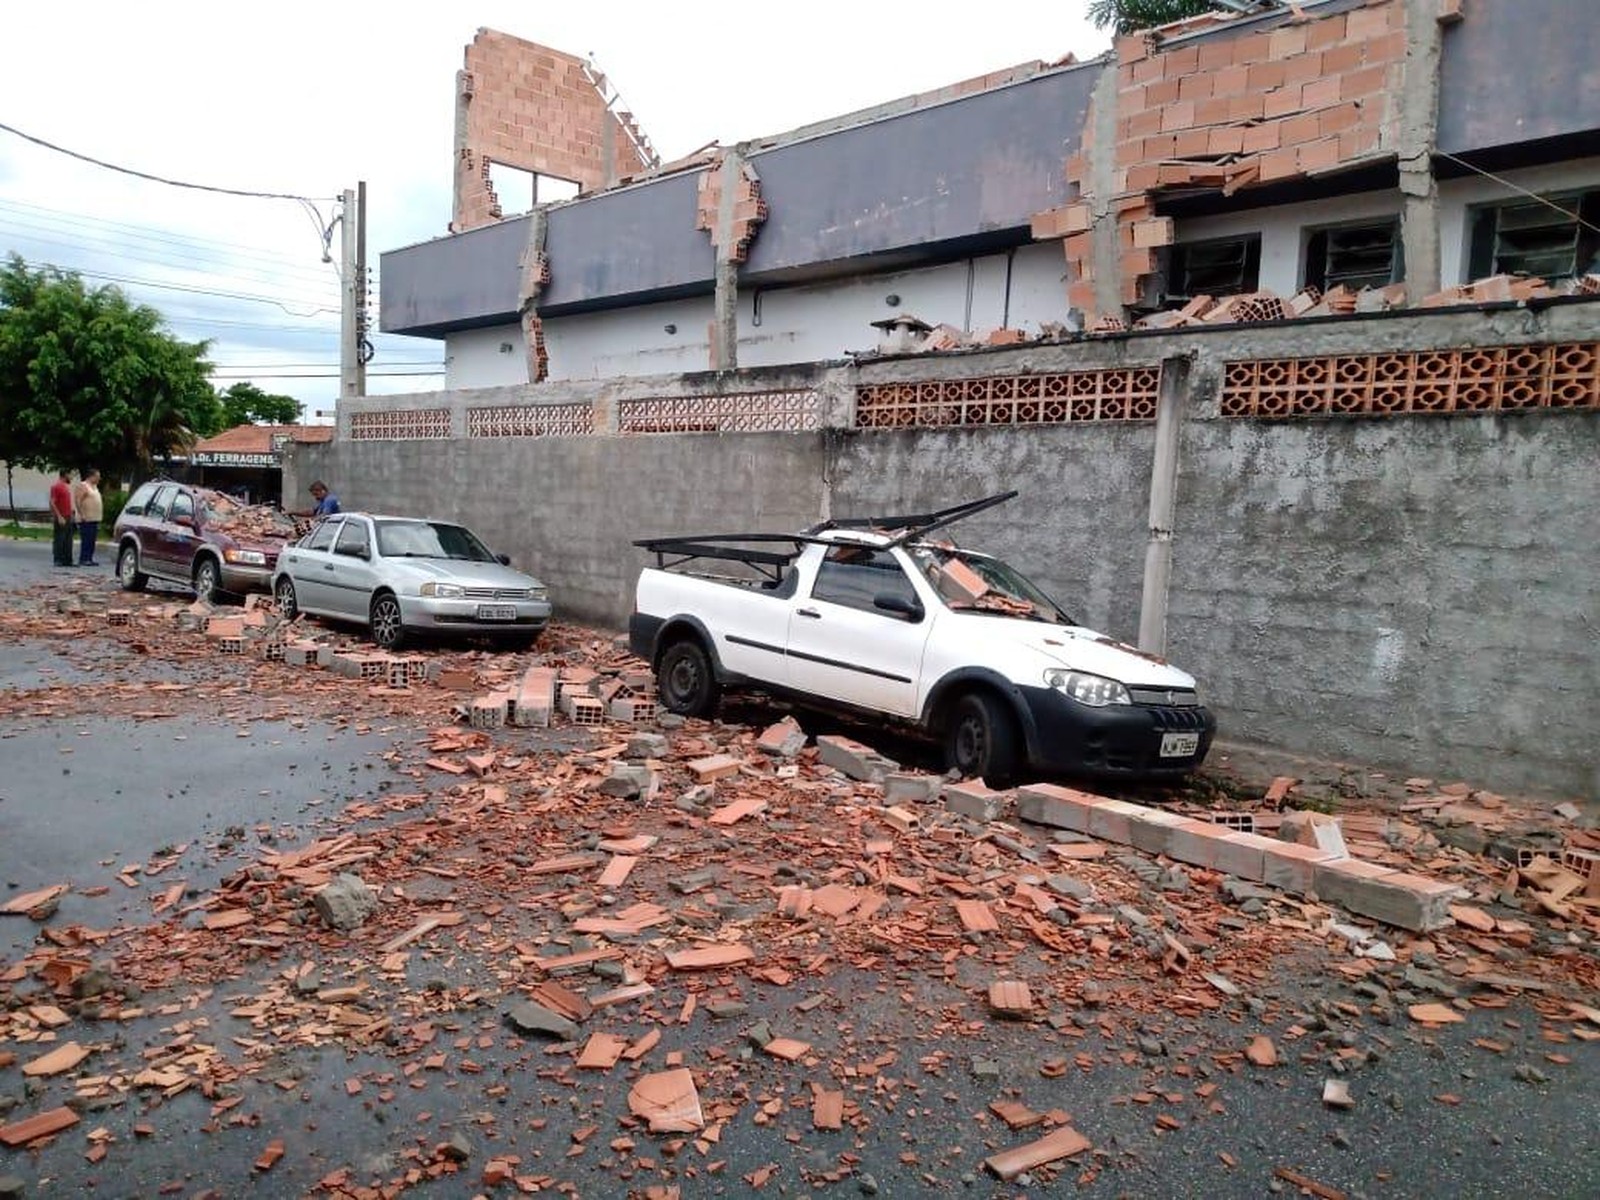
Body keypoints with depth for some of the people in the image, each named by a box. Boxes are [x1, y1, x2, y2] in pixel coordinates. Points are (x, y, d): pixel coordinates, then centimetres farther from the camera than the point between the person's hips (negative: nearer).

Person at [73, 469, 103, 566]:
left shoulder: (94, 486, 20)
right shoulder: (83, 486, -8)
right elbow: (77, 501, -15)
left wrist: (100, 516, 17)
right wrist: (82, 515, -20)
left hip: (94, 519, 9)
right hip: (86, 519, -9)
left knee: (92, 541, 9)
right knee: (86, 540, -9)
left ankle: (89, 559, 12)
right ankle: (83, 559, -7)